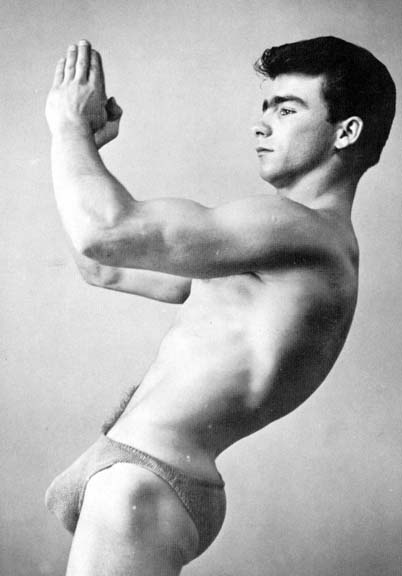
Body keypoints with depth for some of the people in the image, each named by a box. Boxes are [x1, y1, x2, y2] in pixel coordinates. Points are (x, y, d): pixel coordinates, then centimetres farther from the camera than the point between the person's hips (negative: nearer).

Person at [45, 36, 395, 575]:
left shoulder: (306, 232, -21)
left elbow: (105, 232, -30)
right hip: (133, 463, 10)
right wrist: (88, 146, 8)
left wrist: (70, 124, -11)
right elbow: (104, 267, 17)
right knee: (63, 501, 34)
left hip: (146, 485, -10)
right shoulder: (269, 245, 13)